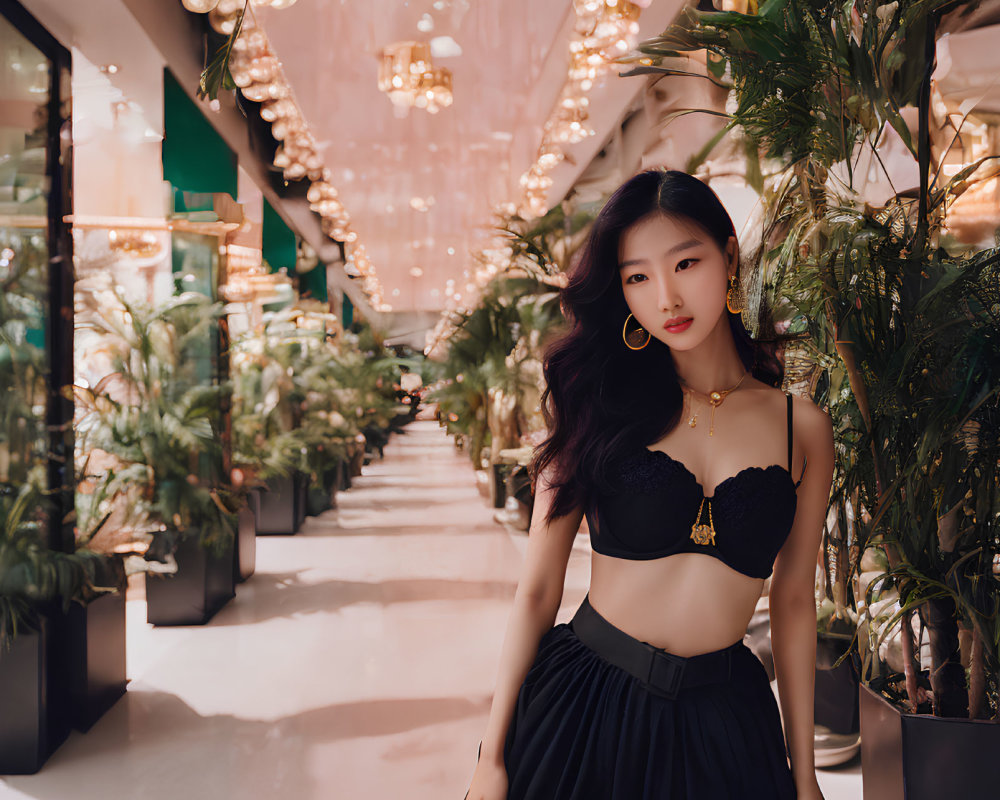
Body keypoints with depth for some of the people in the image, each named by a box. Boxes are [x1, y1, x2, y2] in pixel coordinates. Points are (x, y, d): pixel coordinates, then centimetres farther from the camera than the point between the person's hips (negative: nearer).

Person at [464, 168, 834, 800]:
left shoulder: (803, 426, -1)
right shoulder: (599, 408, -4)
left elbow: (794, 603, 6)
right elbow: (538, 589, -4)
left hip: (722, 721, 1)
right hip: (581, 703, -1)